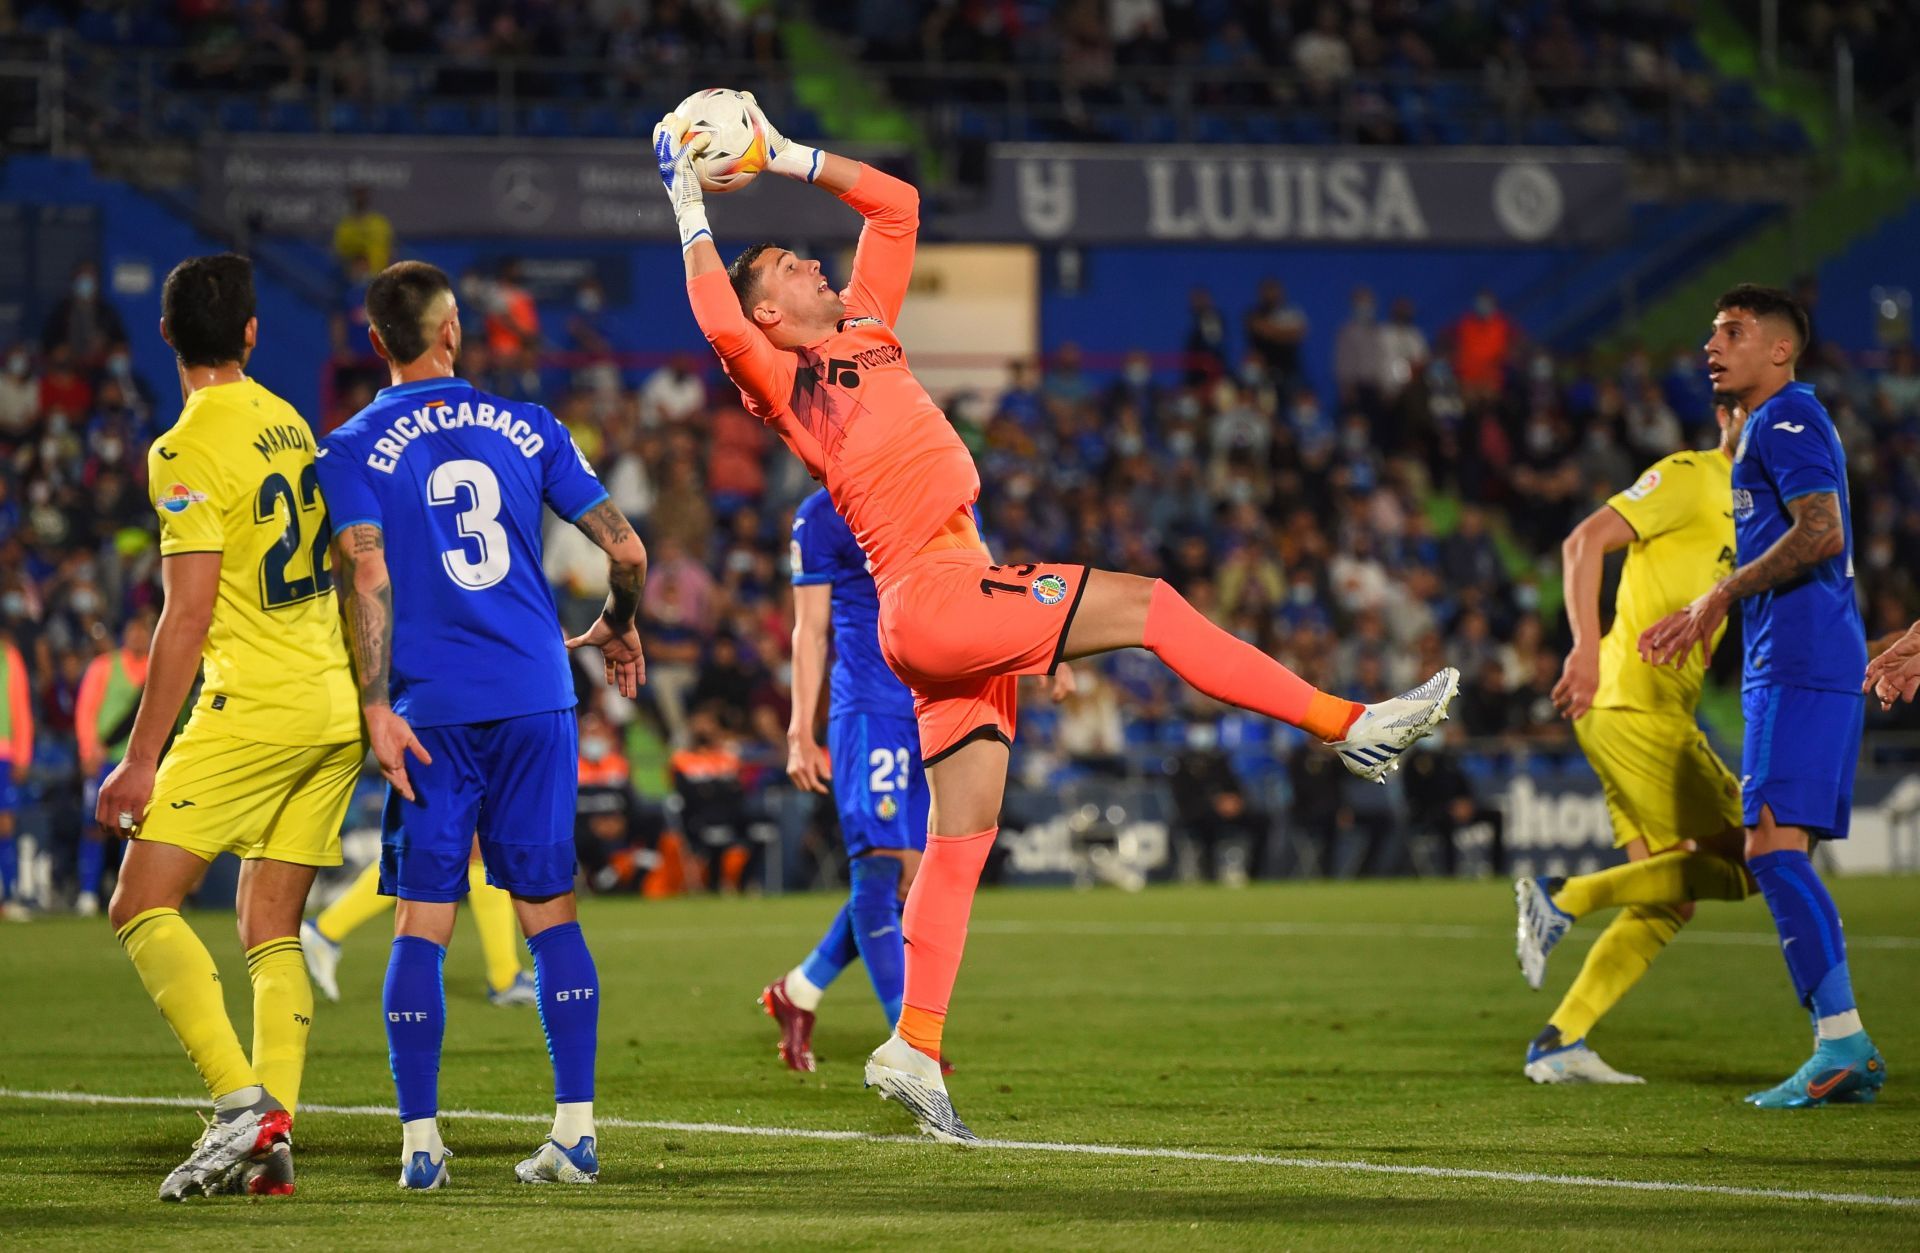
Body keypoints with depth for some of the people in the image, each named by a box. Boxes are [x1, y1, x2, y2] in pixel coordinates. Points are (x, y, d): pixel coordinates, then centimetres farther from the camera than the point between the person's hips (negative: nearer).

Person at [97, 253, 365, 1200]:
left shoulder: (185, 453, -10)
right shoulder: (290, 425, 13)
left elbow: (189, 614, -14)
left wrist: (139, 758, -12)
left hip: (254, 711, -8)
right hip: (338, 706, 8)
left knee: (142, 906, -5)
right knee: (271, 930, 10)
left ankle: (242, 1102, -19)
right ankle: (275, 1136, -1)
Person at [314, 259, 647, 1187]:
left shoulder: (354, 450, 1)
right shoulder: (526, 430, 9)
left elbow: (368, 578, -11)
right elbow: (626, 550, 8)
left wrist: (377, 709, -11)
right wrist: (615, 629, 27)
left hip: (433, 711, -2)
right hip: (537, 697, 2)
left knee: (422, 923, 1)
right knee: (549, 913, 7)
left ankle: (420, 1143, -3)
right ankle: (576, 1131, 2)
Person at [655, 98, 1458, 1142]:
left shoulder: (865, 328, 20)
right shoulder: (781, 381, -1)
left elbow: (896, 203, 24)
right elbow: (718, 320, -22)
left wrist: (786, 156, 21)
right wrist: (689, 208, -16)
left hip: (959, 608, 8)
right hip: (932, 594, -8)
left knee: (960, 841, 5)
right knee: (1147, 605, -10)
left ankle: (916, 1047, 5)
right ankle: (1348, 725, -5)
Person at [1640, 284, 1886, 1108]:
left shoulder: (1787, 416, -7)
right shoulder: (1765, 428, 24)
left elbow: (1822, 533, -19)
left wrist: (1723, 594, -12)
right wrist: (1705, 615, 26)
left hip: (1803, 664, -11)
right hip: (1785, 663, 11)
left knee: (1774, 845, -16)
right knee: (1776, 856, 9)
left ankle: (1842, 1037, -19)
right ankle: (1847, 1053, 7)